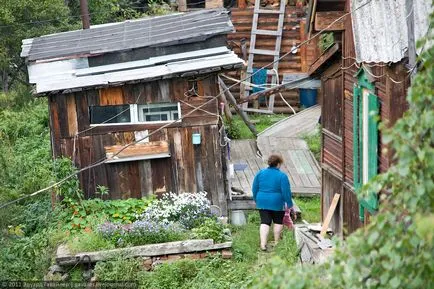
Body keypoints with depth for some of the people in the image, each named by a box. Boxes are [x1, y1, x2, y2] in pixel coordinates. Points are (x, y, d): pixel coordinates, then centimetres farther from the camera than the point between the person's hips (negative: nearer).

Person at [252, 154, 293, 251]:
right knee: (278, 222, 15)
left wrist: (256, 200, 19)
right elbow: (286, 192, -13)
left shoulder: (260, 173, 1)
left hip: (262, 203, 3)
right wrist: (289, 204, -2)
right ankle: (276, 242, 21)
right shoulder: (282, 176, -12)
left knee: (265, 222, 4)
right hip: (277, 203, -3)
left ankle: (263, 243, -7)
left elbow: (254, 188, 6)